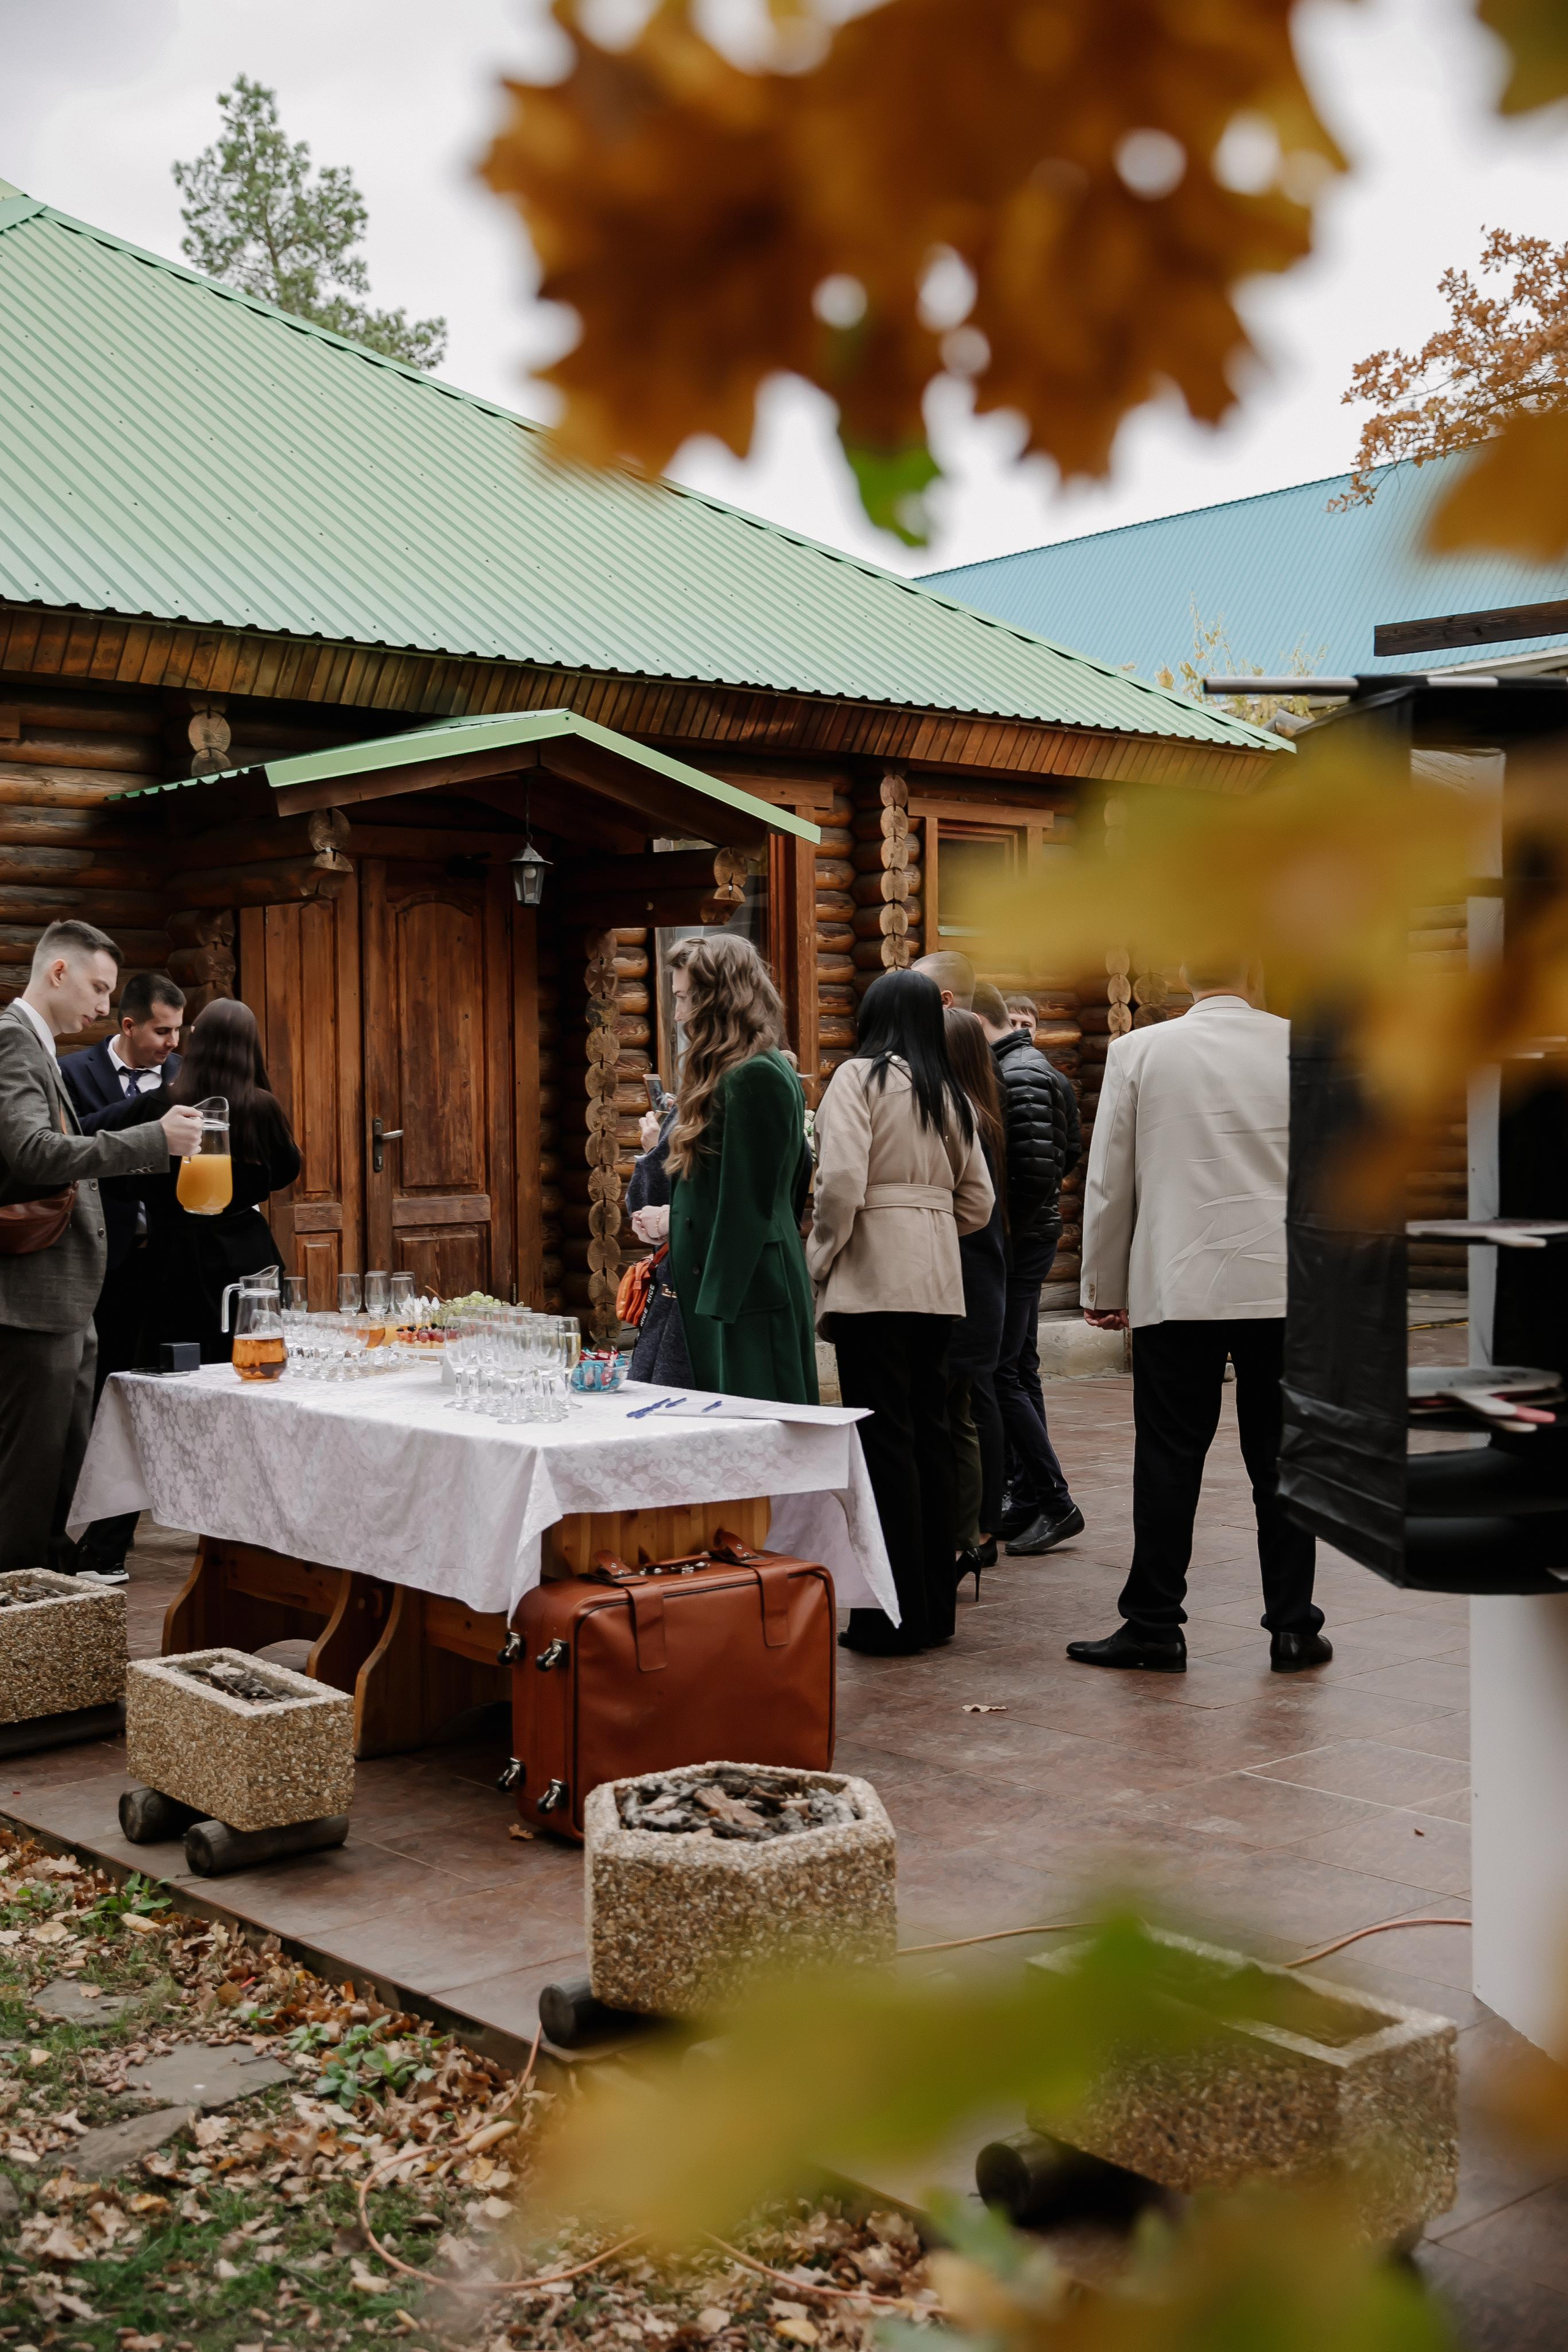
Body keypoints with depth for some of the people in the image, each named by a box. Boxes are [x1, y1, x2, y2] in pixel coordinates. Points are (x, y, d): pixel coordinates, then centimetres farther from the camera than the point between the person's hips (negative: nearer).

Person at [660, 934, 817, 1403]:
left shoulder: (753, 1078, -15)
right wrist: (677, 1218, 23)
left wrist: (717, 1307, -18)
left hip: (745, 1297, -10)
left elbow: (746, 1206, -18)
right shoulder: (765, 1071, 16)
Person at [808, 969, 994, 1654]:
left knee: (884, 1440, -3)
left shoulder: (860, 1077, -5)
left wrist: (820, 1257, -3)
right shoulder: (951, 1094, 13)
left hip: (873, 1279, -6)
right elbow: (978, 1200, 14)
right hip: (938, 1280, 6)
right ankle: (936, 1604, 18)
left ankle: (896, 1615, 0)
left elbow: (841, 1180, -16)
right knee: (928, 1431, 12)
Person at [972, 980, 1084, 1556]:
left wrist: (1006, 1224, -15)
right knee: (1019, 1370, 14)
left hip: (1016, 1242, -11)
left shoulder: (1019, 1077, -16)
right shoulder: (1031, 1067, 15)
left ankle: (1056, 1503, -4)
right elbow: (1069, 1155, 18)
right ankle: (1031, 1502, 20)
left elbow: (1038, 1165, -24)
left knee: (999, 1373, -8)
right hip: (1031, 1236, 11)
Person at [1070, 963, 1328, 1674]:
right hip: (1286, 1290, 1)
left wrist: (1103, 1289, 12)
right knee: (1280, 1461, 8)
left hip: (1179, 1288, -1)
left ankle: (1155, 1627, 10)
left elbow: (1108, 1183, 2)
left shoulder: (1138, 1052, -2)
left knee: (1169, 1459, 4)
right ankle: (1294, 1628, 14)